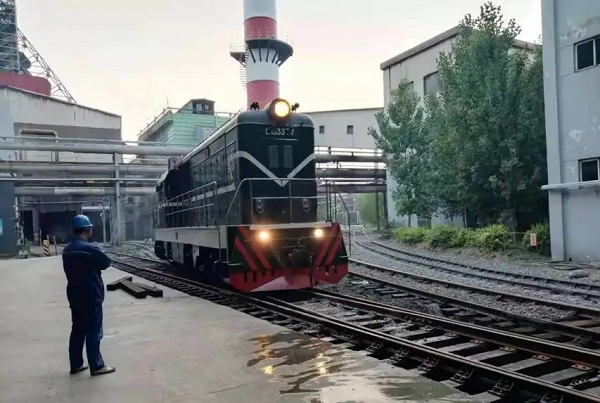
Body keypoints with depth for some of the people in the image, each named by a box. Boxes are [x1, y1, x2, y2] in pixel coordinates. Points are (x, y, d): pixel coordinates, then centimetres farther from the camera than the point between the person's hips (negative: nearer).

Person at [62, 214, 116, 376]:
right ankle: (96, 366, 5)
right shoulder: (90, 249, -19)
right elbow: (106, 263, -7)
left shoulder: (67, 250, 6)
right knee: (93, 332, -1)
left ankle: (76, 364, 22)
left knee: (77, 330, 15)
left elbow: (68, 270, 13)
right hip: (91, 297, -8)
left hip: (74, 296, 8)